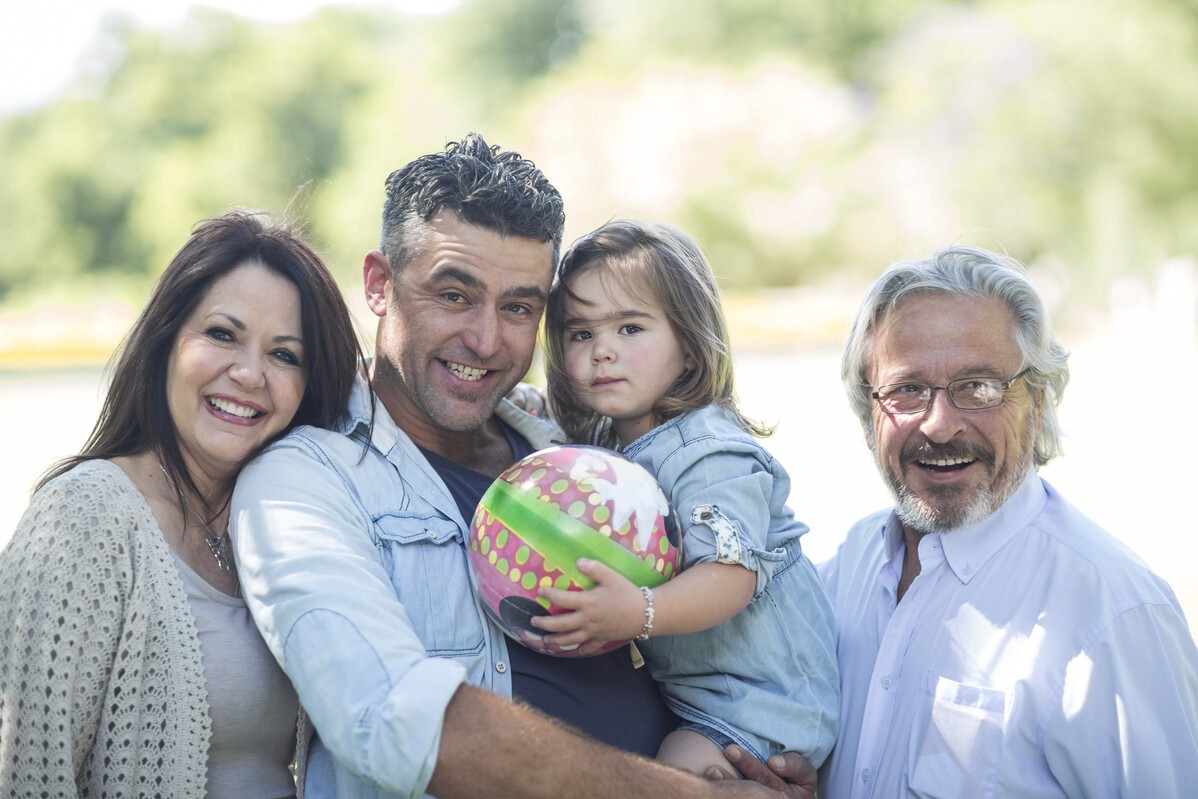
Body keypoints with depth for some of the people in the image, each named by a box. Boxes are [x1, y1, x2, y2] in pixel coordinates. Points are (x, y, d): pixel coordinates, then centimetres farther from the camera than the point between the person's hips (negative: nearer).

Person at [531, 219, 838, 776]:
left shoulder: (710, 454, -18)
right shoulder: (608, 448, 7)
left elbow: (733, 574, -30)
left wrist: (642, 614, -44)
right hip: (679, 689, 8)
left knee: (681, 770, -22)